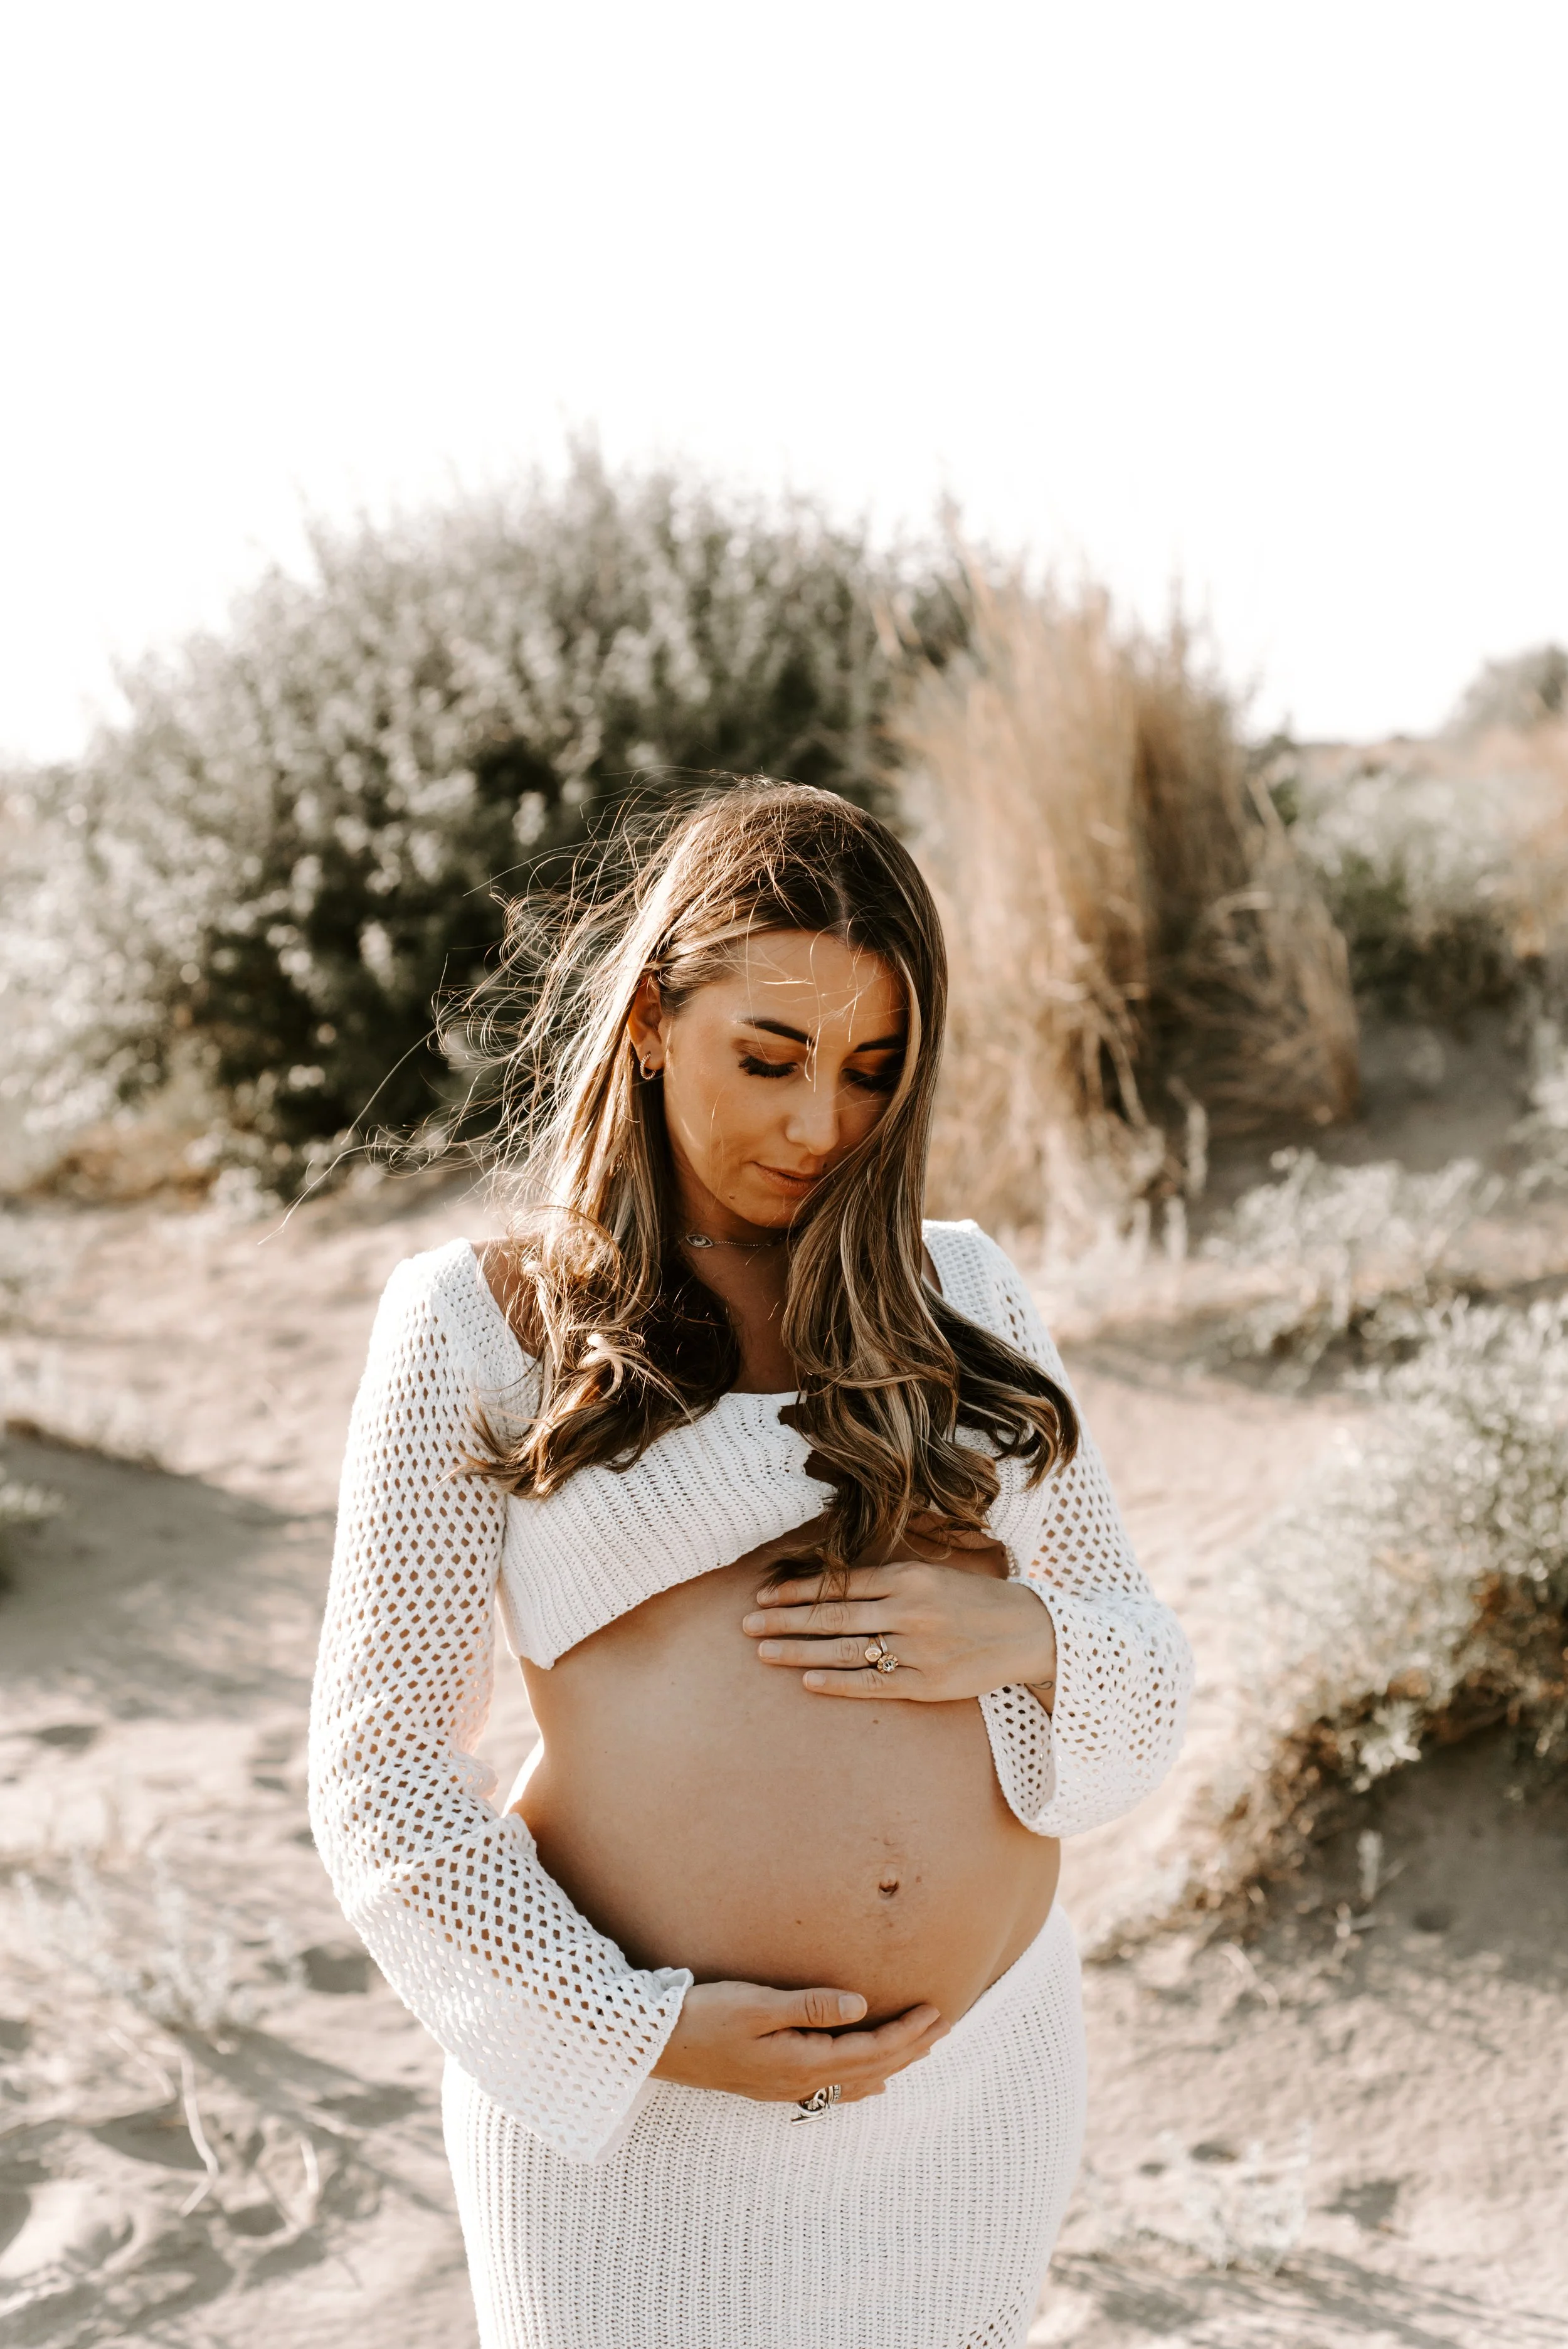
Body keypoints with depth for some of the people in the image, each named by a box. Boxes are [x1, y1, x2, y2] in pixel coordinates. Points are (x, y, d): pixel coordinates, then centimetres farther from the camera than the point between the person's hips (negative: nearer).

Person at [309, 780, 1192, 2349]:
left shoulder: (959, 1294, 7)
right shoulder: (478, 1324, -2)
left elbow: (1147, 1678, 10)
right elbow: (380, 1765, -4)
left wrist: (1023, 1642, -11)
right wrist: (638, 2029, -13)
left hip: (982, 2086, 4)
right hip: (635, 2106, -3)